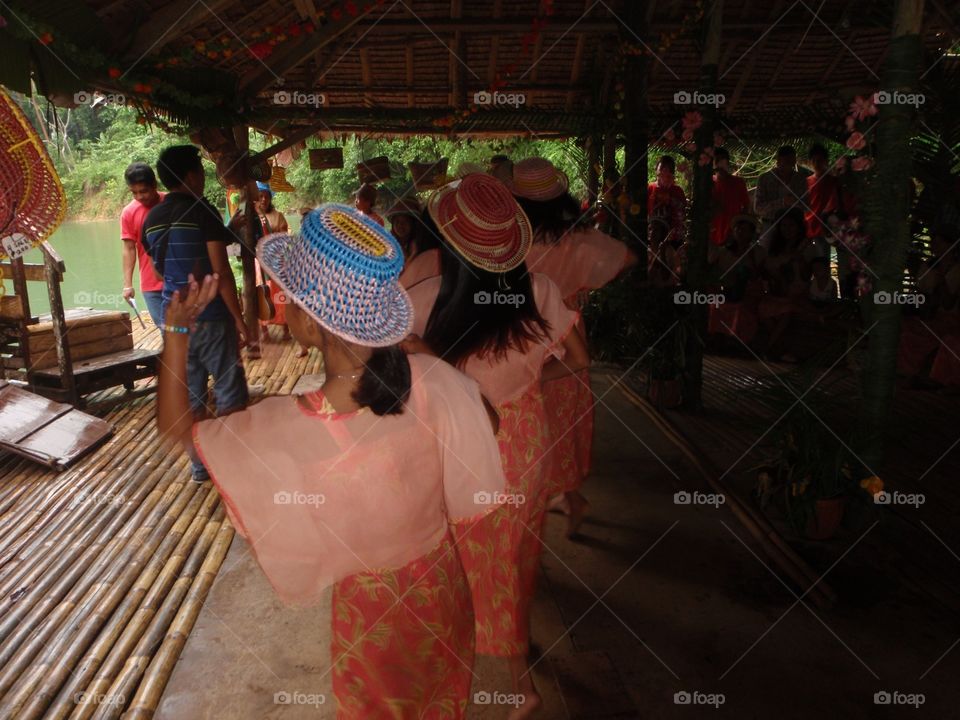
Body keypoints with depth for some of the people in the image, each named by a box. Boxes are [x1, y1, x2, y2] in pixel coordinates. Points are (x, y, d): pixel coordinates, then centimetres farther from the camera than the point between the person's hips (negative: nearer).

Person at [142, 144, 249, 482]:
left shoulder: (151, 219, 8)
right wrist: (239, 318, -11)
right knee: (230, 396, 5)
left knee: (189, 396, 13)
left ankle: (200, 464, 21)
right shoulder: (202, 211, -11)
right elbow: (221, 272, -16)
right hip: (210, 318, -6)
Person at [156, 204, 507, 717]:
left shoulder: (284, 431, -32)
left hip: (370, 601, -2)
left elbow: (175, 430, -14)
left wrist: (176, 331, -14)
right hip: (442, 580, 3)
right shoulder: (433, 381, -27)